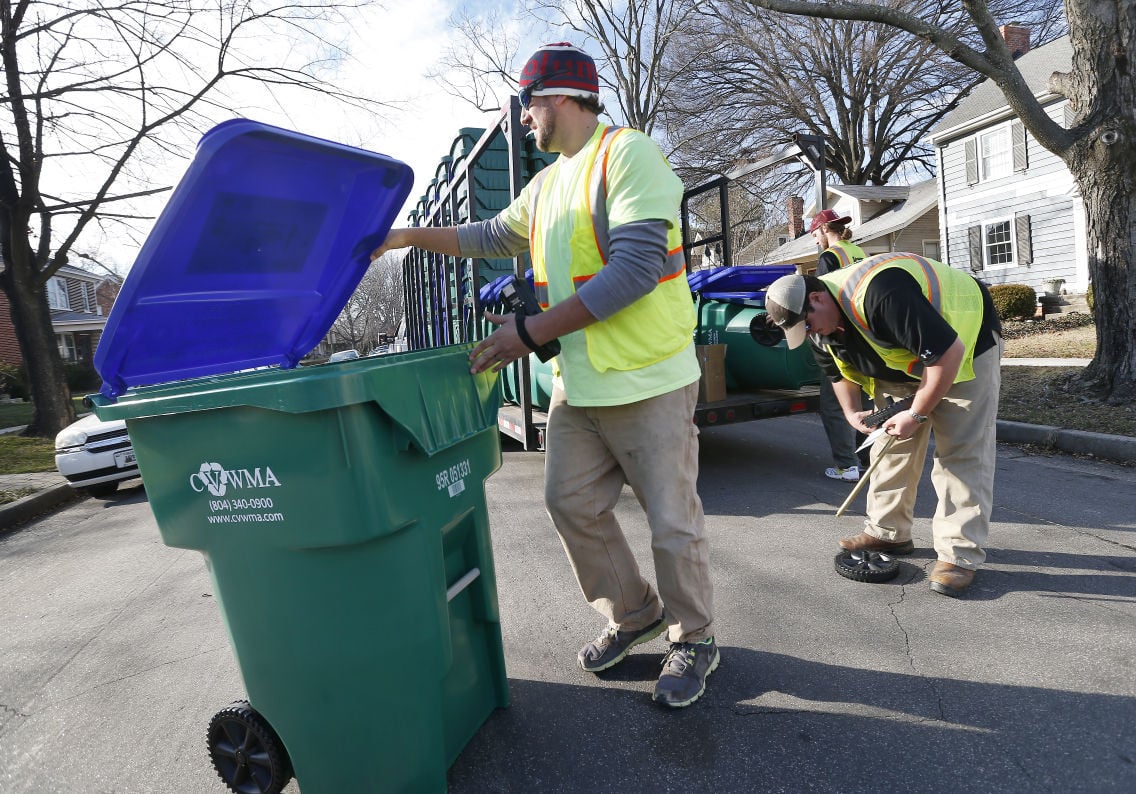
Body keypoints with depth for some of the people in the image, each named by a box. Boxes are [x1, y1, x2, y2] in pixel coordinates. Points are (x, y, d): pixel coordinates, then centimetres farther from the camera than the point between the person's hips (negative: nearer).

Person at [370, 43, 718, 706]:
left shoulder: (627, 154, -11)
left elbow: (635, 268, -22)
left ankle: (695, 639, 26)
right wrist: (412, 237, 26)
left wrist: (532, 332, -20)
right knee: (572, 503, 13)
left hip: (648, 380, -8)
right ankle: (636, 613, 33)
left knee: (672, 521, 3)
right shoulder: (547, 185, 16)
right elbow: (493, 236, 33)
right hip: (578, 385, 9)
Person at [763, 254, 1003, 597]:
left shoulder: (881, 296, -39)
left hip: (966, 341, -8)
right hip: (903, 359, 8)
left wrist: (916, 415, -28)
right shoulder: (820, 325, -10)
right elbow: (840, 369, 9)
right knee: (892, 443, 6)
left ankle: (960, 554, -8)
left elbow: (948, 352, -36)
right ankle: (888, 532, 16)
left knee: (960, 451, -12)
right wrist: (852, 412, -6)